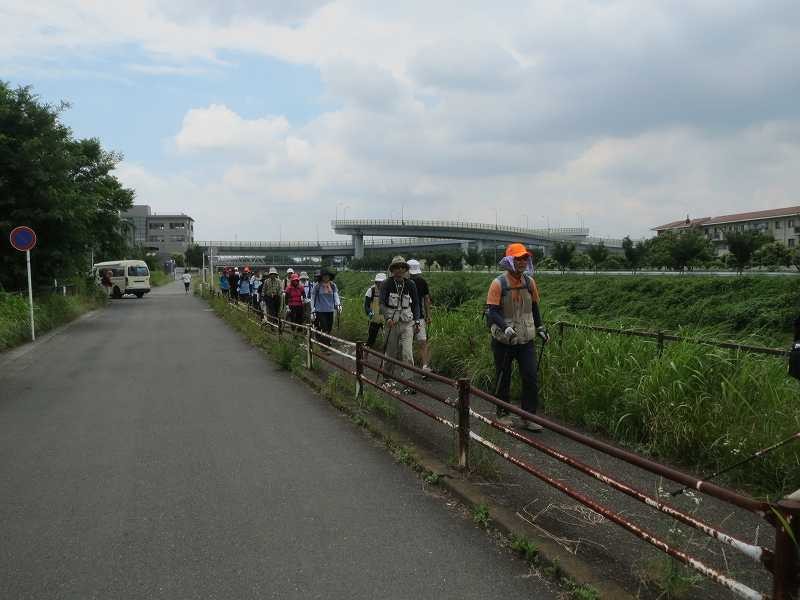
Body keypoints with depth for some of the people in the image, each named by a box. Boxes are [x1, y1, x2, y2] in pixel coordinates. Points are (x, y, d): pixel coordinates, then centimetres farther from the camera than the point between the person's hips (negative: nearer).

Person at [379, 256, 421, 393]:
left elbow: (415, 304, 15)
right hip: (392, 323, -1)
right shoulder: (387, 284, -1)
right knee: (391, 353, 7)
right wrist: (388, 318, -23)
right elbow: (382, 303, -7)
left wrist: (417, 321, 9)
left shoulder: (410, 285, 7)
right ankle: (390, 379, 24)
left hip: (407, 323, 1)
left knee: (407, 353, -11)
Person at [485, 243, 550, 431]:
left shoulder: (530, 282, 5)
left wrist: (540, 328, 16)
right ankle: (502, 414, 25)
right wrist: (505, 327, -32)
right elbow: (491, 311, -18)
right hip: (504, 340, -4)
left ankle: (527, 417, 7)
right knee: (503, 378, 9)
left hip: (526, 339, 4)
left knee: (531, 378, -2)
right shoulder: (498, 283, -11)